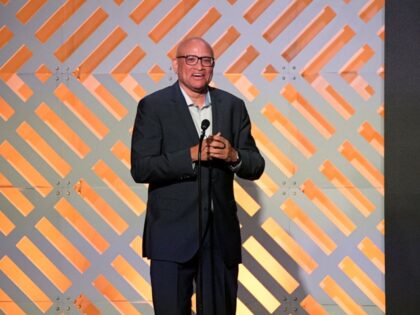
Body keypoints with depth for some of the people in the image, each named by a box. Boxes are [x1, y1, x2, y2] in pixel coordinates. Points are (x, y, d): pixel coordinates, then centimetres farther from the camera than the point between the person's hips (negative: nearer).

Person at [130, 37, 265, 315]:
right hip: (173, 236, -3)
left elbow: (256, 167, 6)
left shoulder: (233, 106, 8)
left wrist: (233, 156, -15)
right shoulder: (153, 106, -2)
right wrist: (192, 155, -21)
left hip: (222, 235, 3)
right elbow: (141, 168, -11)